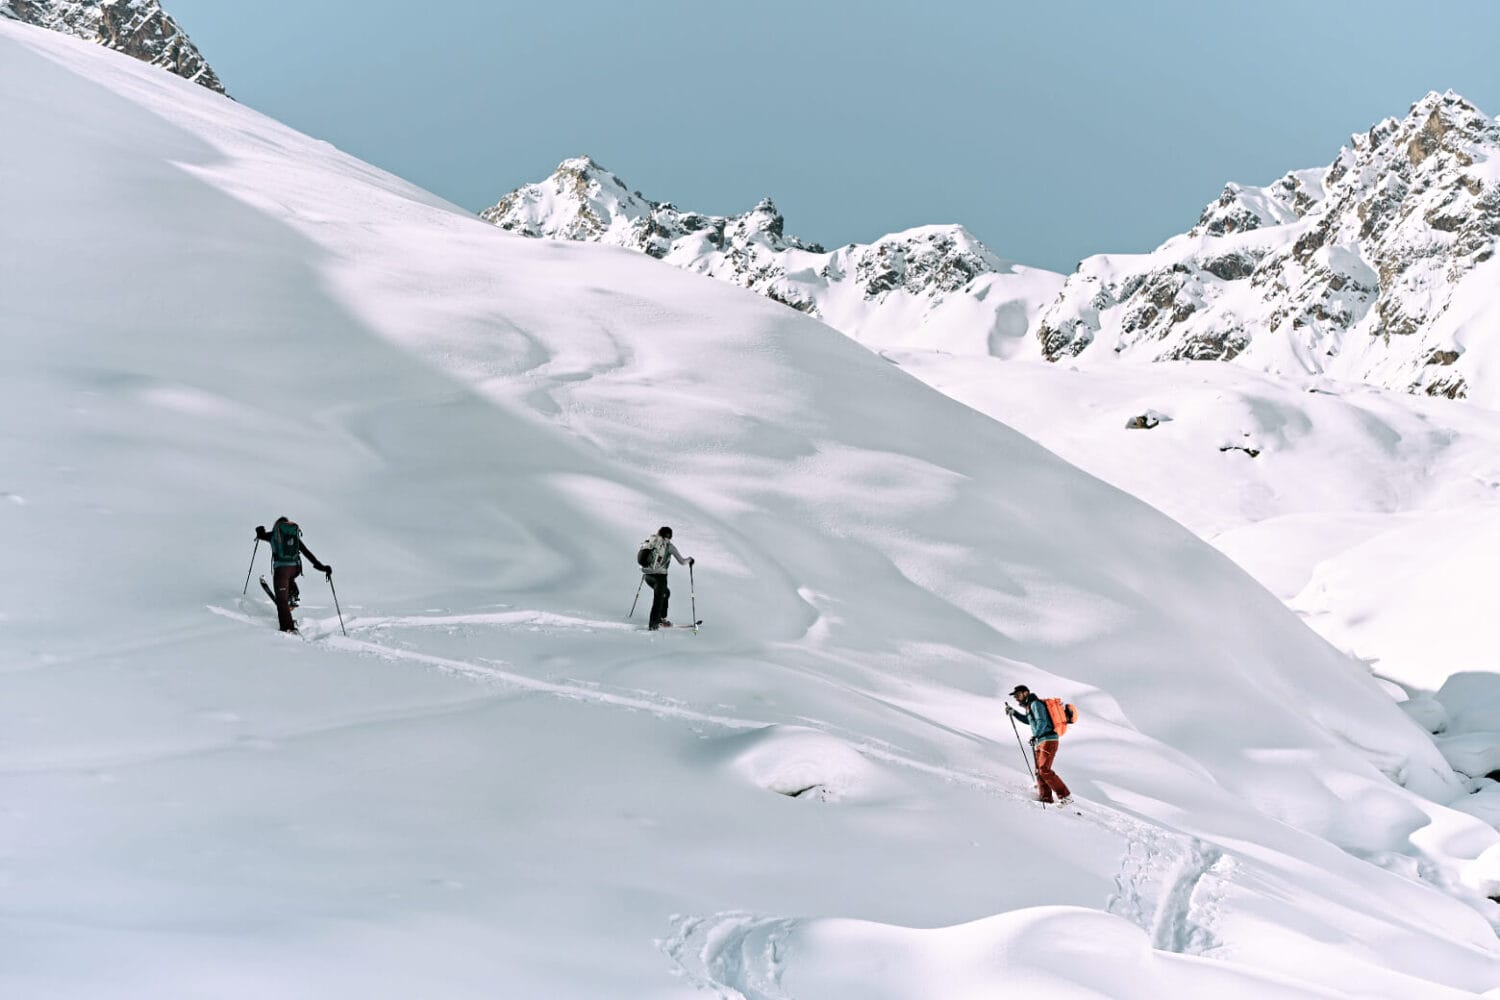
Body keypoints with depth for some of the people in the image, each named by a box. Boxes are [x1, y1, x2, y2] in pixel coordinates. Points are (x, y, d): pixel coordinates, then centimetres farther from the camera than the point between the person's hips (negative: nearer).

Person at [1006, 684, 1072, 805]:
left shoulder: (1035, 704, -10)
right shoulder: (1030, 706, 20)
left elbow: (1042, 722, -23)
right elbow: (1029, 720, 39)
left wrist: (1035, 736, -32)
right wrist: (1014, 713, 32)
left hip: (1048, 740, -10)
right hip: (1041, 742, 10)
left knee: (1044, 770, -18)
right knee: (1039, 771, 7)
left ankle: (1065, 795, -19)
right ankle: (1046, 799, 9)